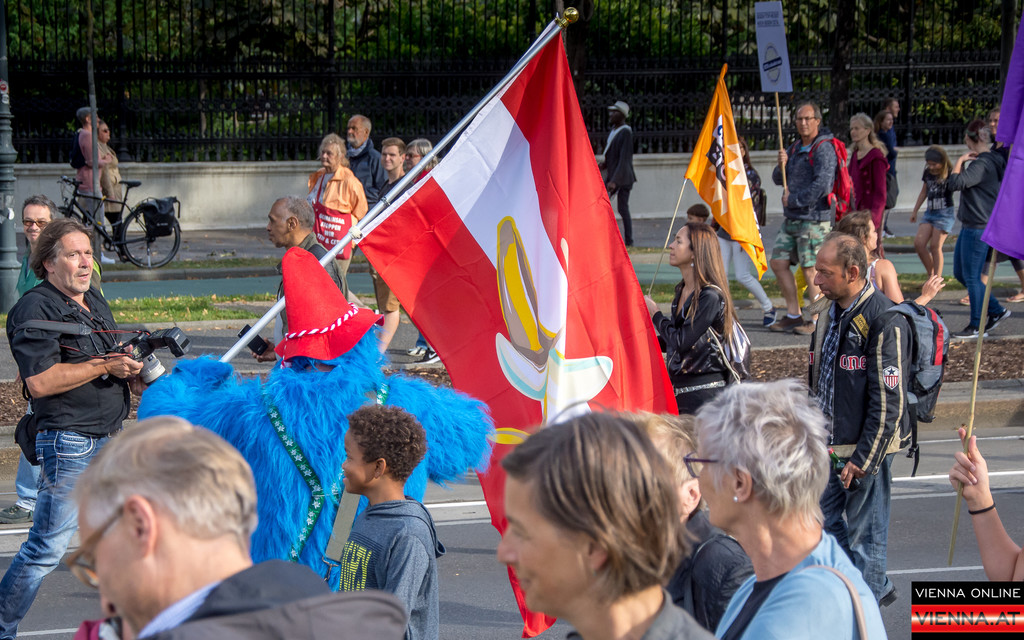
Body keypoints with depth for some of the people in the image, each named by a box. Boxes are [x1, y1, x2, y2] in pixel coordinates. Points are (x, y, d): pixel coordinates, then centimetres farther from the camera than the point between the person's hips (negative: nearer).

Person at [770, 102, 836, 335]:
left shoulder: (824, 149, -11)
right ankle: (793, 315, 15)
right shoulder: (795, 148, 15)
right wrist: (781, 166, -5)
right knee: (779, 262, 7)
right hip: (792, 219, 9)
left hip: (814, 219, -9)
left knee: (810, 270, -8)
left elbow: (822, 185, -21)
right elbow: (778, 180, 17)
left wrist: (794, 200, -13)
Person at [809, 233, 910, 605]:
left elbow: (888, 401, -19)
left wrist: (864, 459, -19)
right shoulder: (831, 315, 10)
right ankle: (879, 587, 30)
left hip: (867, 448, -9)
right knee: (828, 521, 14)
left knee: (864, 533, 0)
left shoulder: (885, 322, -18)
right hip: (831, 445, 9)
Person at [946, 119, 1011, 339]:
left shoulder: (982, 164, -19)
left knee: (972, 277, -3)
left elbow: (955, 183, -28)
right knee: (960, 273, 16)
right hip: (970, 226, 11)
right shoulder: (992, 160, 13)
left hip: (978, 228, -11)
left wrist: (960, 160, -19)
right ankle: (996, 311, 22)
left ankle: (977, 326, 6)